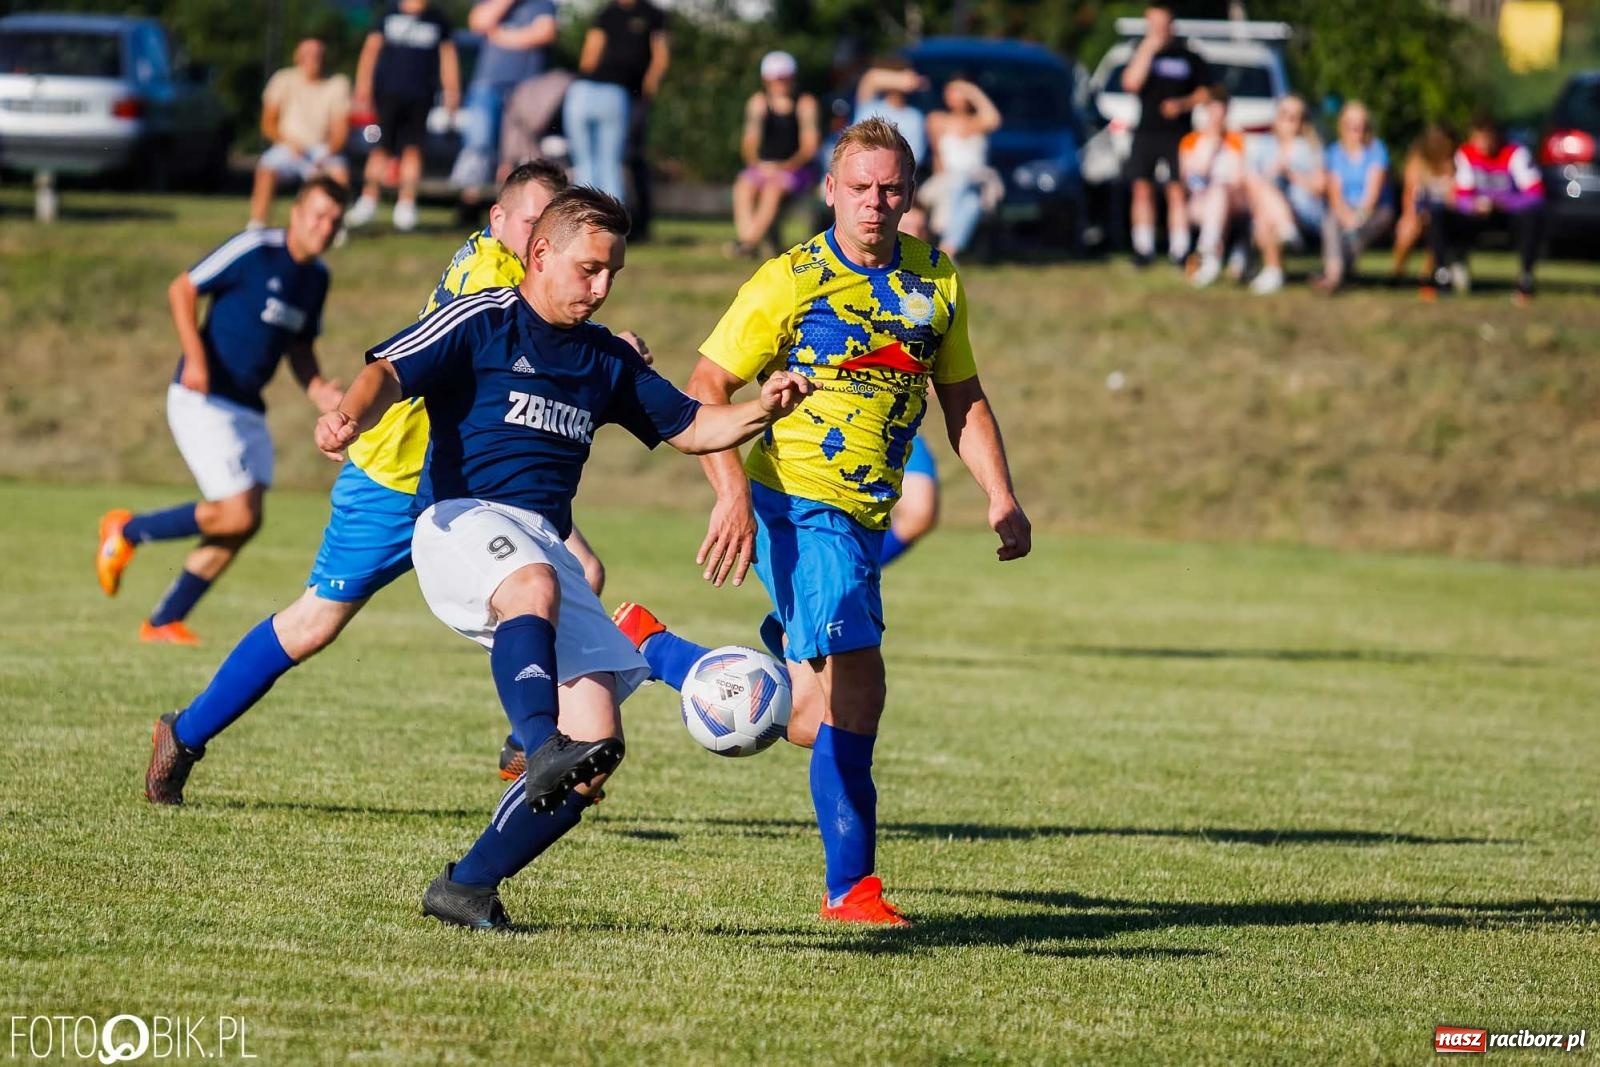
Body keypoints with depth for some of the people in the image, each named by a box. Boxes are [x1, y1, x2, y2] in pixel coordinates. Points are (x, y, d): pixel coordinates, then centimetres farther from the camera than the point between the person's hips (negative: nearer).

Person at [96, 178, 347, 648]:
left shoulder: (316, 277, 10)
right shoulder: (254, 249, -13)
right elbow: (182, 289, -11)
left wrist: (317, 389, 3)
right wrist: (195, 357, -22)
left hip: (248, 410, 8)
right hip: (203, 399, -8)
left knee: (245, 523, 0)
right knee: (236, 514, -16)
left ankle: (163, 622, 11)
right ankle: (126, 530, 6)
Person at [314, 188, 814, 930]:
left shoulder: (607, 359, 22)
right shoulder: (479, 323, 4)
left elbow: (688, 427, 26)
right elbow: (391, 373, -9)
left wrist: (761, 411, 5)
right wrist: (351, 417, -32)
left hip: (545, 550, 6)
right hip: (462, 522, -6)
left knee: (596, 741, -8)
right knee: (534, 584, -42)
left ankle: (468, 887, 2)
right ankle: (542, 750, -61)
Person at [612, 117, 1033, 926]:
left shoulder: (936, 283, 9)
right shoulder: (790, 280, -8)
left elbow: (963, 398, 19)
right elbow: (705, 390, -8)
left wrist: (1001, 498, 7)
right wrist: (733, 492, -22)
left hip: (864, 521, 7)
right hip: (798, 507, -7)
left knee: (806, 720, 8)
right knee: (855, 684, -19)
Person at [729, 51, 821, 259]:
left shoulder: (805, 103, -2)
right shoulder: (759, 102, 6)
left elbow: (809, 146, -8)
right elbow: (749, 142, 2)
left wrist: (785, 167, -16)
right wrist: (757, 164, -12)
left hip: (796, 169, -3)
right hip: (763, 166, 3)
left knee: (773, 187, -34)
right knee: (743, 186, -29)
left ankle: (749, 242, -41)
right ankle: (745, 238, -43)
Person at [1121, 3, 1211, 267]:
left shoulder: (1188, 56, 7)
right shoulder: (1141, 54, 9)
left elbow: (1205, 92, 8)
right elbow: (1131, 83, -8)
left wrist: (1182, 104, -10)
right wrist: (1148, 49, -12)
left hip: (1177, 133, -2)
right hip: (1145, 133, 2)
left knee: (1177, 191, -7)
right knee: (1142, 189, -1)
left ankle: (1179, 250, -8)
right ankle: (1143, 249, 5)